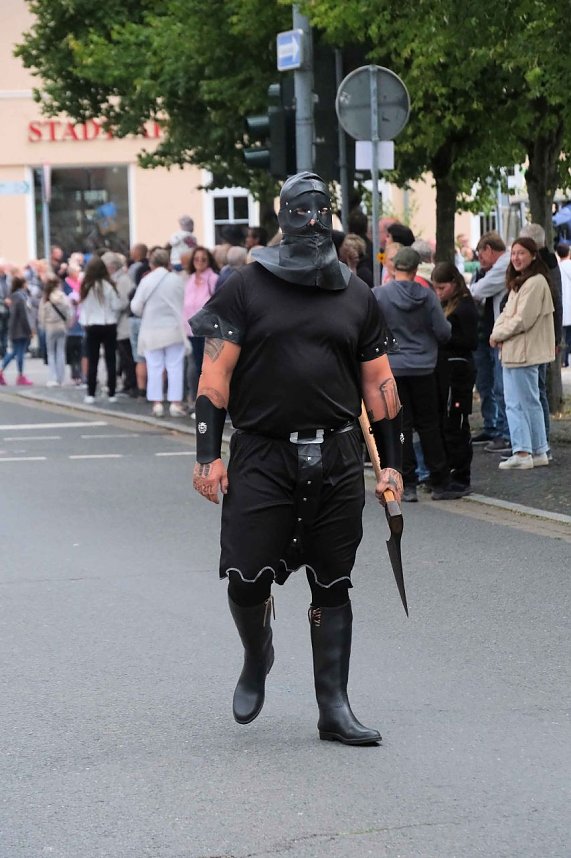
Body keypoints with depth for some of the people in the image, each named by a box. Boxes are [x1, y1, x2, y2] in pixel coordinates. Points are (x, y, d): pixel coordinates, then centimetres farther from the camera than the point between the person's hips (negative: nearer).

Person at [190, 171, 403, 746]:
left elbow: (378, 383, 14)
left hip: (337, 459, 2)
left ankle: (334, 709, 11)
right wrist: (208, 453, -9)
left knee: (332, 586, 5)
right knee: (247, 579, -7)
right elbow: (215, 374, -2)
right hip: (261, 456, -2)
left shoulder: (356, 297, 11)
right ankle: (257, 660, 25)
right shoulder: (247, 288, 1)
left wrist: (390, 461, 9)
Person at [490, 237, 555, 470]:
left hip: (524, 352, -10)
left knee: (518, 403, -10)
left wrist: (498, 334, -8)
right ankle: (538, 452, 16)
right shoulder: (518, 283, 18)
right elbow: (507, 312, 17)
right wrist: (498, 331, -3)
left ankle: (523, 453, -10)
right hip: (512, 352, 10)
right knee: (530, 402, 12)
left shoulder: (535, 283, -15)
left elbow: (522, 320, -19)